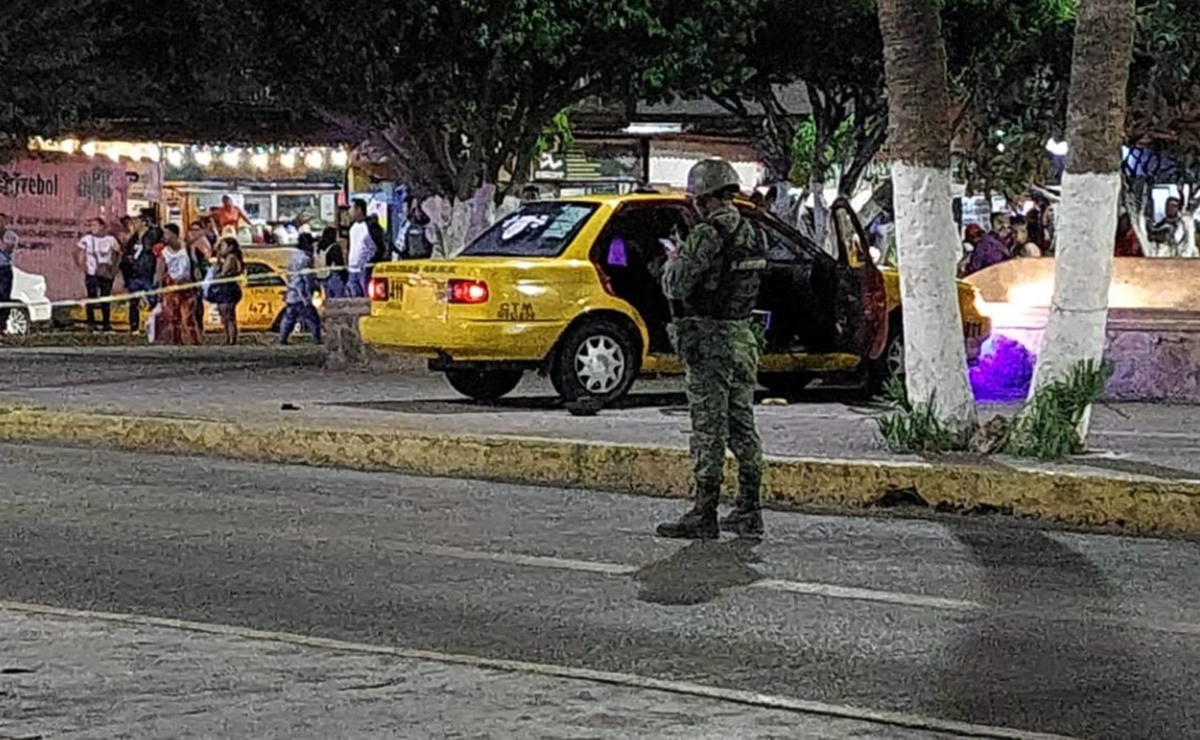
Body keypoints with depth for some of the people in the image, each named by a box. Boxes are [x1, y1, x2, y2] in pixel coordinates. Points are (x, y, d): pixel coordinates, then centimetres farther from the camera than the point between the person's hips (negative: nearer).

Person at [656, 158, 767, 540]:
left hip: (709, 340, -8)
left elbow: (677, 286, -17)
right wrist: (686, 261, 20)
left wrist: (673, 263, 5)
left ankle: (704, 515, -4)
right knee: (742, 426, 12)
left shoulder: (709, 235, -17)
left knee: (709, 429, -6)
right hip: (743, 336, 8)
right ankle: (749, 512, 15)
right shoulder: (751, 234, 10)